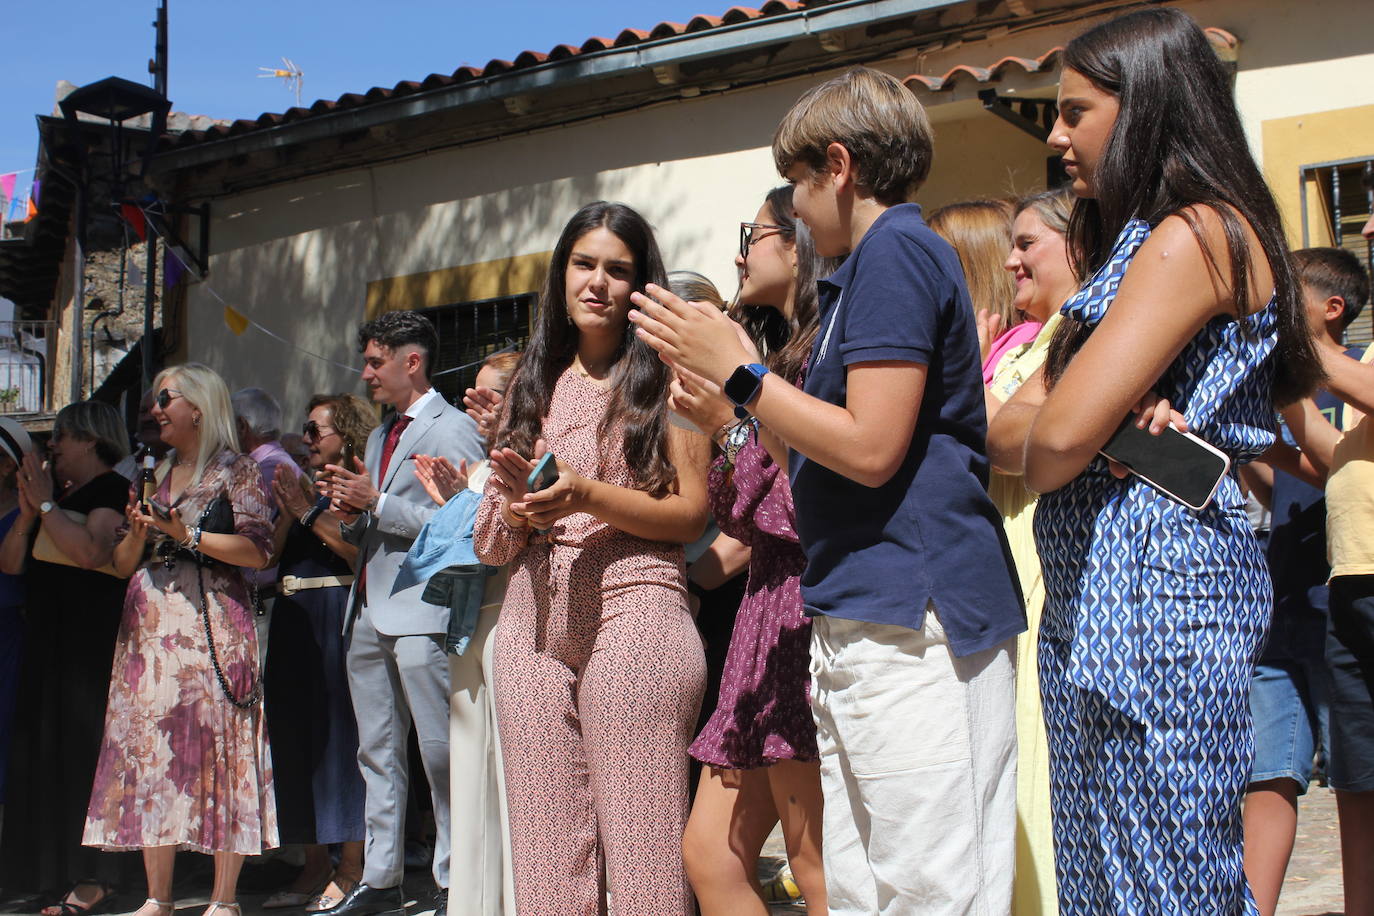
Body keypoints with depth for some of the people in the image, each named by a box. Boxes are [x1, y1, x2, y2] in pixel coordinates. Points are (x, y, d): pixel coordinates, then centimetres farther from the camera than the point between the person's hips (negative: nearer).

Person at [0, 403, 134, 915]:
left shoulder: (112, 490, -6)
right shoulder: (59, 496, 19)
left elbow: (91, 552, -23)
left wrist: (46, 504, -14)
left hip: (92, 639, -9)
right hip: (49, 640, 9)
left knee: (85, 747, -9)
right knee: (44, 751, 8)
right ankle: (56, 868, 14)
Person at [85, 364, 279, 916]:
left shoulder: (235, 471, 2)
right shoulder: (155, 476, 20)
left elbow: (257, 552, -9)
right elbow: (123, 564, 18)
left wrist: (187, 534, -12)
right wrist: (137, 533, -2)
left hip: (212, 623, -6)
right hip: (149, 626, 6)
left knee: (218, 746, -8)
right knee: (148, 750, 1)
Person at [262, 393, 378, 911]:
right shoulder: (302, 488, 19)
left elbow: (362, 550, -17)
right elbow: (271, 555, 12)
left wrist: (310, 514, -13)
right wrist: (287, 513, -2)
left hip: (338, 617, -8)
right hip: (293, 620, 8)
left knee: (338, 731, -7)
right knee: (294, 736, 8)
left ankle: (351, 868, -2)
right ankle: (315, 865, 16)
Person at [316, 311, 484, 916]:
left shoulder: (451, 429, -4)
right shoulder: (379, 436, 23)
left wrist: (375, 501, -14)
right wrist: (351, 514, 6)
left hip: (421, 611, -9)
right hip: (369, 612, 9)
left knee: (440, 752, -6)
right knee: (377, 753, 10)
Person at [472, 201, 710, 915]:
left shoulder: (662, 376, 7)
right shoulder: (533, 385, 19)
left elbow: (690, 514, -1)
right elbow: (491, 541, 19)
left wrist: (585, 495, -14)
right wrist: (517, 505, -4)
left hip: (632, 608, -4)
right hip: (533, 618, 5)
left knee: (637, 843, -7)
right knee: (546, 847, 4)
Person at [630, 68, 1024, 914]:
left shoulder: (895, 250, -9)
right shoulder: (876, 259, 22)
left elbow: (871, 448, -18)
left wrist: (741, 373, -8)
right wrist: (729, 393, 23)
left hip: (912, 616, -11)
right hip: (862, 621, 11)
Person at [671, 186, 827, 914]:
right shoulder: (787, 359, 22)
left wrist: (733, 421, -12)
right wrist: (716, 421, 9)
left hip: (807, 609, -9)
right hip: (768, 615, 10)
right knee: (709, 855, 7)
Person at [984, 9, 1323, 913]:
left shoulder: (1197, 234, -11)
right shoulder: (1131, 239, 19)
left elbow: (1056, 440, -20)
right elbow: (1006, 426, 12)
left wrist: (1037, 449, 3)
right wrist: (1110, 427, -10)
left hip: (1156, 582, -9)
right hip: (1090, 598, 9)